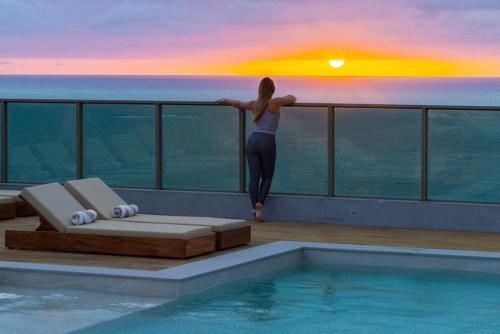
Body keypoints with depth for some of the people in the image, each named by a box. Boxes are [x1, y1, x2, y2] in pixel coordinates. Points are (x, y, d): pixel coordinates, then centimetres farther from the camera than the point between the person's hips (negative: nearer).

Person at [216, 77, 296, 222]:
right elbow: (293, 98, 13)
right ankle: (260, 203, -11)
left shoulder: (254, 104, 11)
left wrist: (225, 100, 49)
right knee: (267, 177, 9)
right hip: (267, 142, -3)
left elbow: (239, 104, 30)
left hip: (253, 140, 3)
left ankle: (254, 207, -3)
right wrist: (283, 102, 34)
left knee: (254, 177, 3)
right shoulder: (275, 103, -1)